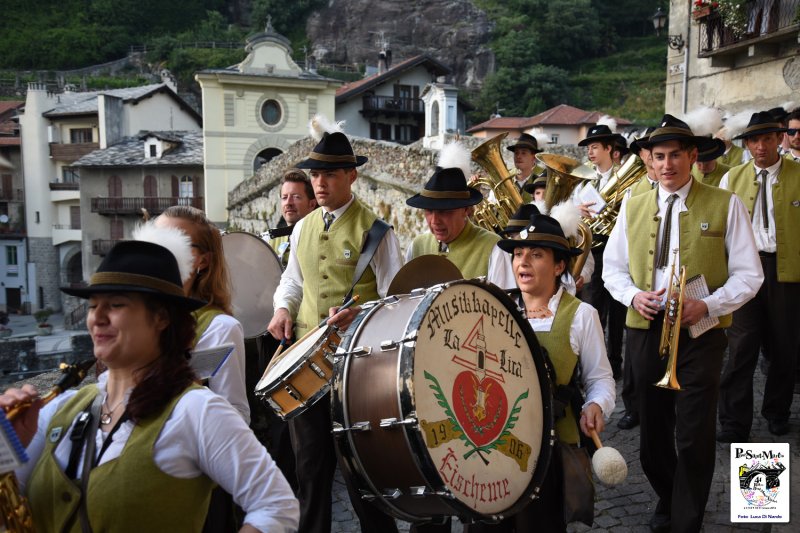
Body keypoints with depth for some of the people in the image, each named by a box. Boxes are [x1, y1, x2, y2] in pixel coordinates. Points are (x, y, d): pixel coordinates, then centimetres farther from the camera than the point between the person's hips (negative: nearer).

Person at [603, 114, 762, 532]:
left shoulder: (725, 205, -1)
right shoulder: (633, 206, 8)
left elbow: (748, 274, -2)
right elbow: (612, 267, 11)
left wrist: (708, 304, -18)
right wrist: (633, 295, -8)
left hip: (701, 331, -3)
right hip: (646, 329, 3)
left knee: (694, 436, -2)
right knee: (652, 430, 15)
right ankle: (667, 499, 40)